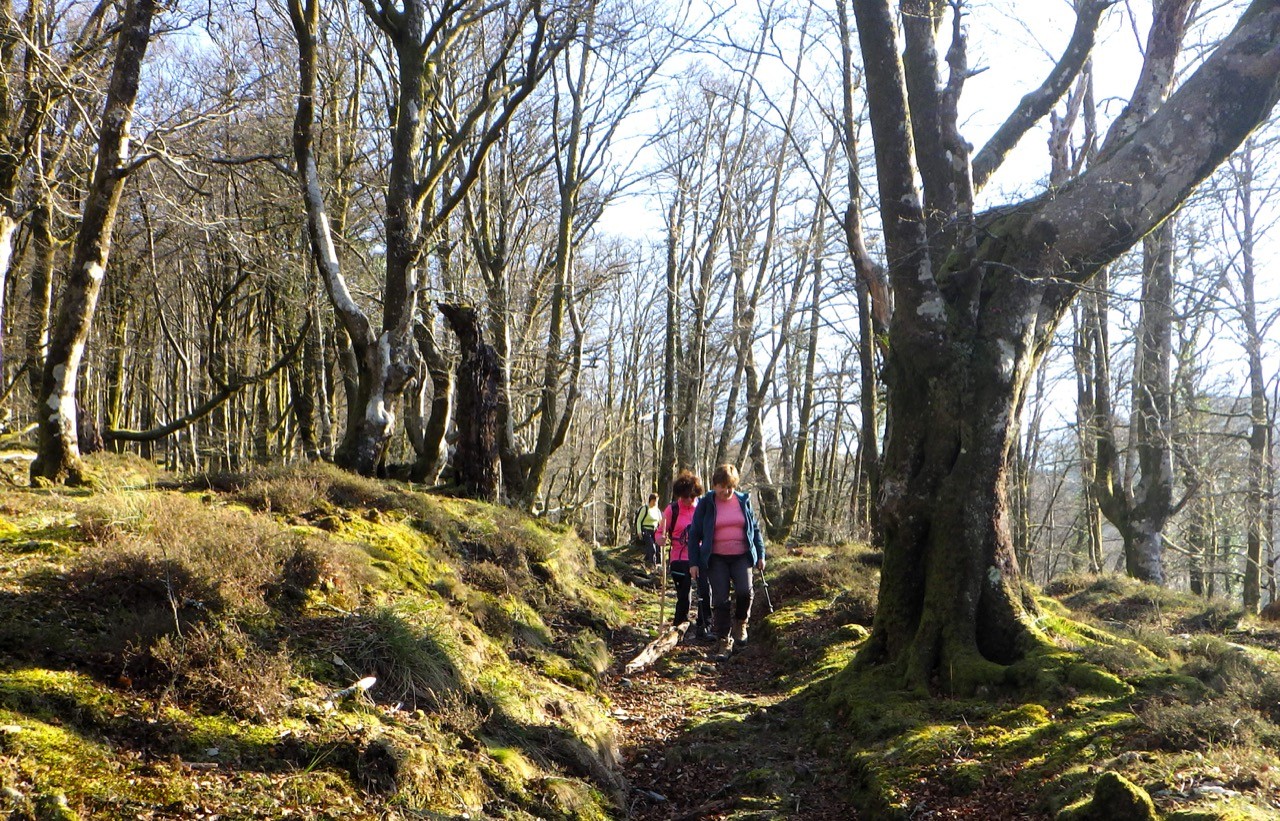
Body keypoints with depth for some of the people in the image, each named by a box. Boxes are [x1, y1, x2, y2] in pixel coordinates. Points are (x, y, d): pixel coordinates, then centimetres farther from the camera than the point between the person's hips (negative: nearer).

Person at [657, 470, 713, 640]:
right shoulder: (672, 509, -1)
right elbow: (660, 532, 3)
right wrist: (662, 539, -19)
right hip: (679, 559, -1)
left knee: (705, 593, -12)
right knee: (683, 597, 5)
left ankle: (704, 626, -3)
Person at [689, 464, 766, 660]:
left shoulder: (743, 501, 6)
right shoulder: (706, 504, 0)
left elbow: (755, 529, 15)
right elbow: (694, 534, 2)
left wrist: (760, 555, 11)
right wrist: (693, 562, -3)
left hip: (742, 556, 1)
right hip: (716, 559, -1)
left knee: (745, 591, -19)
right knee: (720, 600, -4)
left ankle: (741, 623, 10)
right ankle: (724, 640, 8)